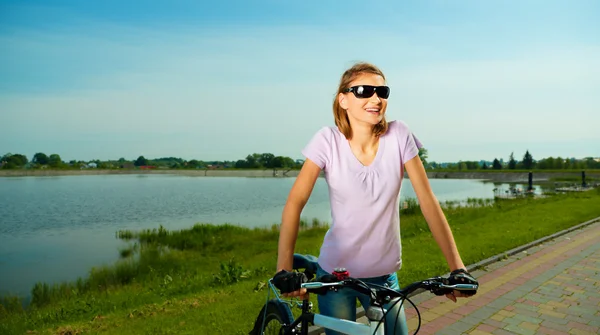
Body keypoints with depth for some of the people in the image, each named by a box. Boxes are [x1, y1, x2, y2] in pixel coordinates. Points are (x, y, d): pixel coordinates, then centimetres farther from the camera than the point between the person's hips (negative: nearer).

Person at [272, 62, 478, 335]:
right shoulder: (328, 140, -14)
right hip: (335, 272, -1)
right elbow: (295, 203, -19)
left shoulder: (399, 135, -10)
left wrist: (457, 267, -16)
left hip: (383, 274, 2)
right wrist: (284, 268, -30)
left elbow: (428, 201, -10)